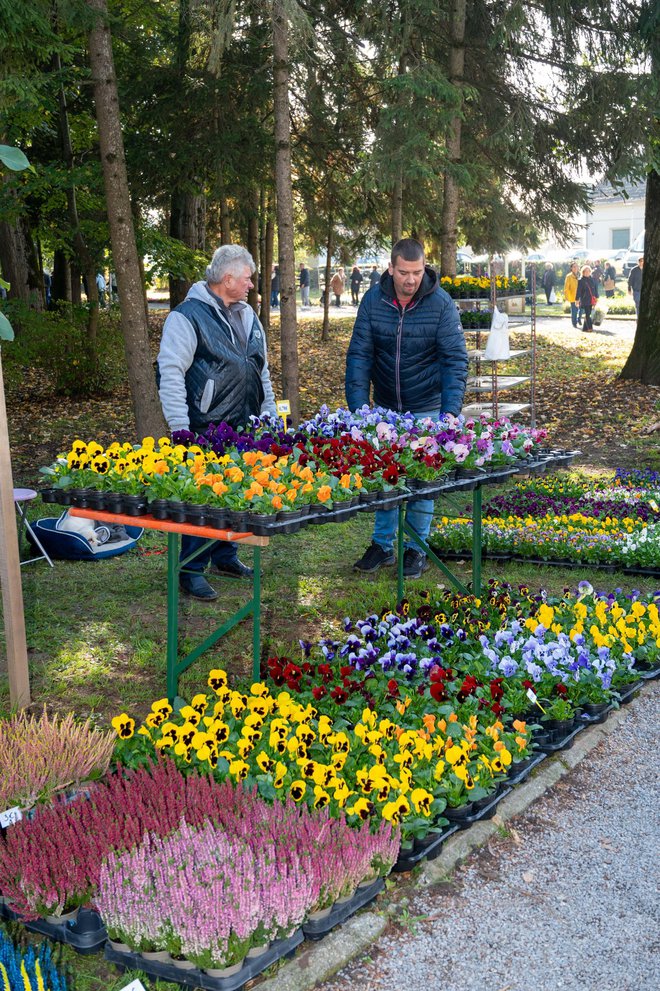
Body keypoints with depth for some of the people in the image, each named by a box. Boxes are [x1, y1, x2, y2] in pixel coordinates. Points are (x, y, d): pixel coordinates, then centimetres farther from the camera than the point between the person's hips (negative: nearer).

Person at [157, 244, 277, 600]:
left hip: (245, 429, 8)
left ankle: (225, 556, 30)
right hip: (205, 433, -8)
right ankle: (191, 570, 7)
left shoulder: (247, 315, 16)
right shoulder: (188, 316, -10)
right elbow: (170, 373, -14)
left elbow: (262, 370, 24)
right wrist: (179, 427, -19)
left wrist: (269, 414, 20)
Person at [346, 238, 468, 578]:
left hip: (426, 409, -2)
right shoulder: (373, 300, -8)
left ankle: (416, 549, 18)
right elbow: (359, 355, -6)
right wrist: (358, 407, -15)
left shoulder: (441, 304, -14)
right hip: (385, 408, 3)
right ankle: (383, 544, 22)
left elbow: (455, 359, -14)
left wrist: (451, 411, -25)